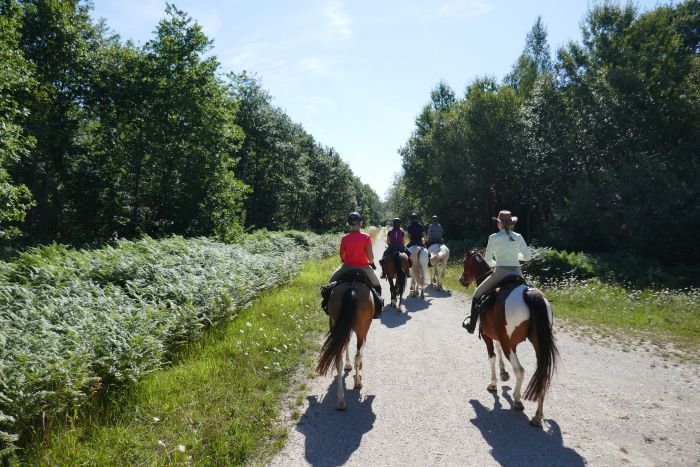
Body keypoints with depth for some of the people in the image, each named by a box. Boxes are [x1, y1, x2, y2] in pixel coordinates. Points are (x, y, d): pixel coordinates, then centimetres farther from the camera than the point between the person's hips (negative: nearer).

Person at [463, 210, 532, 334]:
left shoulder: (494, 238, -4)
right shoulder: (518, 237, 5)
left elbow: (487, 258, 0)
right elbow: (528, 256, 6)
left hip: (501, 273, -4)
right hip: (517, 273, 4)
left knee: (477, 294, 14)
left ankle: (472, 325, 14)